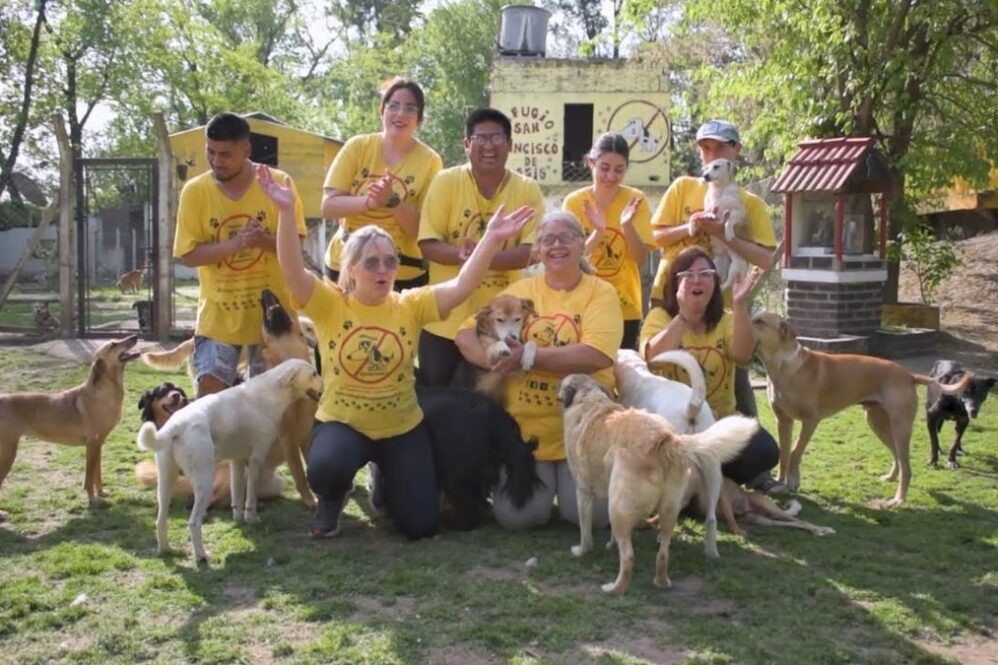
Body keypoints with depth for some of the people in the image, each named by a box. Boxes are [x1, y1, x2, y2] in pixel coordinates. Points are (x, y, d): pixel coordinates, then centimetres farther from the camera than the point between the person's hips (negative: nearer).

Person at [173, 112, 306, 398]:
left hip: (270, 312, 0)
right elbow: (188, 254, -9)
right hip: (218, 314, 0)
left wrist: (266, 241, -28)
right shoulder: (195, 191, -6)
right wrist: (235, 244, -25)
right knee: (209, 394, -4)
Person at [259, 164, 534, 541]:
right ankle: (331, 503, 5)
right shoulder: (330, 304, -10)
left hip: (402, 427, 2)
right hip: (341, 423, -2)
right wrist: (286, 212, -38)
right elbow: (292, 271, -26)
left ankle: (387, 483, 33)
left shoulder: (410, 306, -6)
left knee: (420, 526, -4)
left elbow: (461, 287, -17)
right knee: (326, 470, -37)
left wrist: (492, 239, -28)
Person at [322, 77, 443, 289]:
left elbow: (422, 229, -9)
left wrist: (393, 201, -25)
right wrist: (370, 201, -23)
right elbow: (328, 206, -7)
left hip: (403, 274, -1)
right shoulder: (358, 146, -2)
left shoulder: (429, 160, -6)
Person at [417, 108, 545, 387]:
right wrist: (462, 253, -29)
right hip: (445, 321, 0)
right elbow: (429, 245, -8)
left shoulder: (527, 190, -2)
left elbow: (532, 251, -10)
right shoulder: (445, 181, -4)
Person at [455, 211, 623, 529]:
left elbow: (596, 356, -19)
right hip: (525, 425, 2)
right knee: (516, 515, -11)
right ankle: (545, 482, 23)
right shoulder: (520, 290, 7)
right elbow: (466, 334, 1)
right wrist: (498, 359, -19)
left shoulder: (601, 292, -2)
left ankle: (565, 480, 21)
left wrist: (529, 356, -21)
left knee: (589, 513, -13)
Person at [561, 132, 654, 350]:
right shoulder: (574, 202, -6)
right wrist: (598, 231, -26)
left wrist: (627, 226, -24)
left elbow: (641, 258, -7)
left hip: (625, 309, 1)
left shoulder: (635, 200, -3)